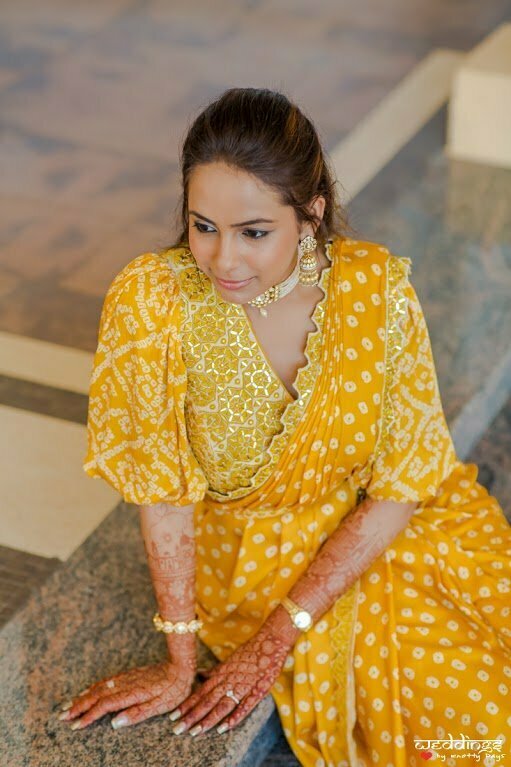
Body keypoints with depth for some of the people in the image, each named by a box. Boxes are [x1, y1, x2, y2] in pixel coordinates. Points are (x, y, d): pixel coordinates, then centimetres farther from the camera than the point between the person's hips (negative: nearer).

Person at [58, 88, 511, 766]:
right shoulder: (152, 300, -24)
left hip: (371, 530, 3)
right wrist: (180, 664, -13)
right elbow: (162, 490, -17)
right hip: (244, 550, -2)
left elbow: (398, 487, -13)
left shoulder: (379, 287, -19)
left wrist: (280, 635, -15)